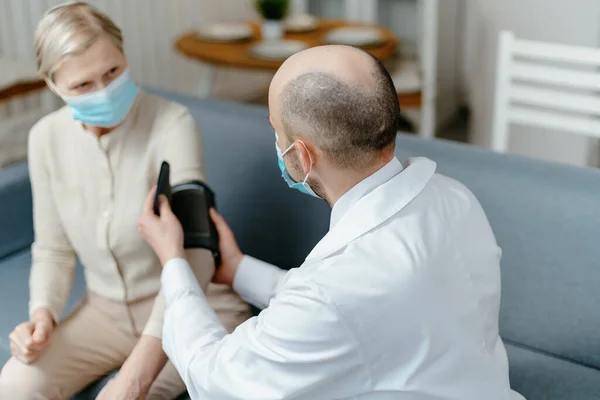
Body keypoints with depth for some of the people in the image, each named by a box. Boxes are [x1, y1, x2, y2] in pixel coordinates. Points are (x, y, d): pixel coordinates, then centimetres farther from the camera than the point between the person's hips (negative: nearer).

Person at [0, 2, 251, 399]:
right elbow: (53, 248, 6)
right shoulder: (47, 138, -5)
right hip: (106, 311, 5)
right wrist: (42, 314, -15)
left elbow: (189, 255, -30)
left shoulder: (172, 124, -22)